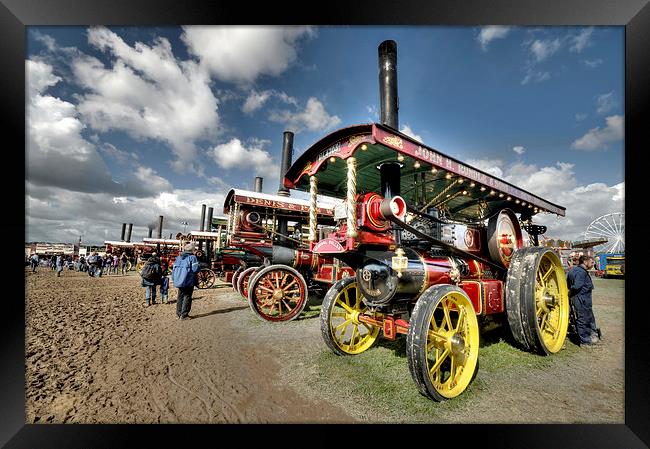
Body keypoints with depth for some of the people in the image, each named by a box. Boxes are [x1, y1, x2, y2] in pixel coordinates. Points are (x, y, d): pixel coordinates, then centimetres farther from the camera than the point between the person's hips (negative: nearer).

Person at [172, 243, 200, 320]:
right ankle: (184, 315, 3)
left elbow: (174, 269, 11)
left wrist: (174, 279, 18)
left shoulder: (178, 258, 10)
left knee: (180, 296, 17)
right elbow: (195, 269, -17)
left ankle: (178, 313, 25)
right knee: (187, 297, 2)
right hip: (189, 281, -6)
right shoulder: (192, 257, -10)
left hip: (179, 281, 6)